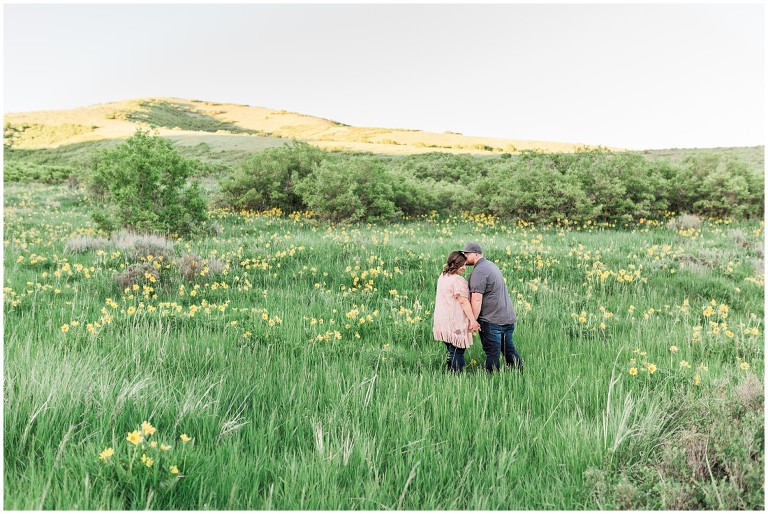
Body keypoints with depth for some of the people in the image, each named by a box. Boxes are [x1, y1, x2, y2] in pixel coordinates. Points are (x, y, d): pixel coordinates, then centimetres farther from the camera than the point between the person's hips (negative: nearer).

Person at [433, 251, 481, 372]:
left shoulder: (442, 277, 14)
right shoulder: (458, 280, -16)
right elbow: (463, 301, -21)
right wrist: (473, 320, -22)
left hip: (442, 323, 9)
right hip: (455, 324, -9)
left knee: (451, 352, 16)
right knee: (457, 354, -3)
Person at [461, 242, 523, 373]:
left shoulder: (479, 271, -16)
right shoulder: (491, 265, 16)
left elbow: (477, 299, -21)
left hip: (491, 320, -10)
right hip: (508, 318, 10)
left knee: (492, 354, -1)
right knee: (509, 350, 20)